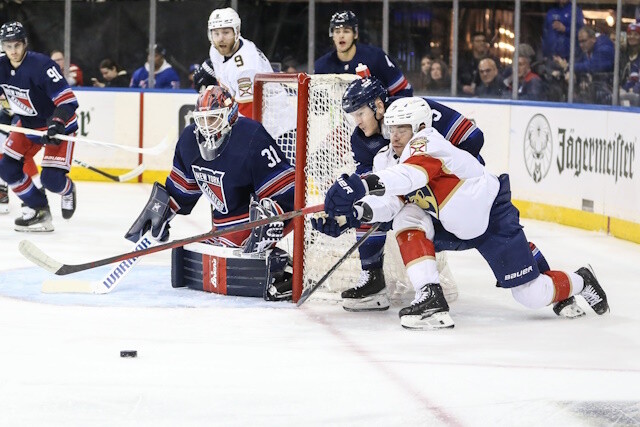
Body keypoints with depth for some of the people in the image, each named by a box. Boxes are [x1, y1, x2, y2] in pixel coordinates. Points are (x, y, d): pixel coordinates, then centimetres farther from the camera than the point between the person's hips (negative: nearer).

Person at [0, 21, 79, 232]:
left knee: (51, 179, -16)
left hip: (58, 125, -7)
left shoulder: (42, 65, -30)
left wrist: (56, 123, -46)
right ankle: (38, 209, 14)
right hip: (28, 124, 7)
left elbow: (68, 101, -33)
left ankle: (67, 191, 21)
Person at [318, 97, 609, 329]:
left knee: (532, 296, -6)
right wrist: (361, 209, -37)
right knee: (407, 219, -18)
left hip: (491, 216, -8)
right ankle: (430, 297, -18)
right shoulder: (388, 160, -1)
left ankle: (579, 283, 26)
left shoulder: (427, 143, -26)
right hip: (451, 227, 8)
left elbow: (411, 175, -48)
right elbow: (389, 201, -15)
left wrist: (367, 183, -63)